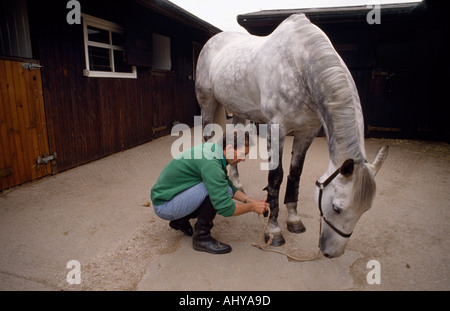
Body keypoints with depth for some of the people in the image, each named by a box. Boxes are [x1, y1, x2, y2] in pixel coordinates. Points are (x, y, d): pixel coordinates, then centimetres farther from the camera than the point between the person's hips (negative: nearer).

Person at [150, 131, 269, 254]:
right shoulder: (210, 163, -28)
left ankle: (181, 221, 15)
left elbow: (228, 184, 15)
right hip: (164, 206, -10)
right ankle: (201, 237, -7)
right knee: (217, 190, -25)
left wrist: (251, 200, 4)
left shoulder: (213, 148, 1)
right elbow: (225, 208, -29)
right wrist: (252, 207, -13)